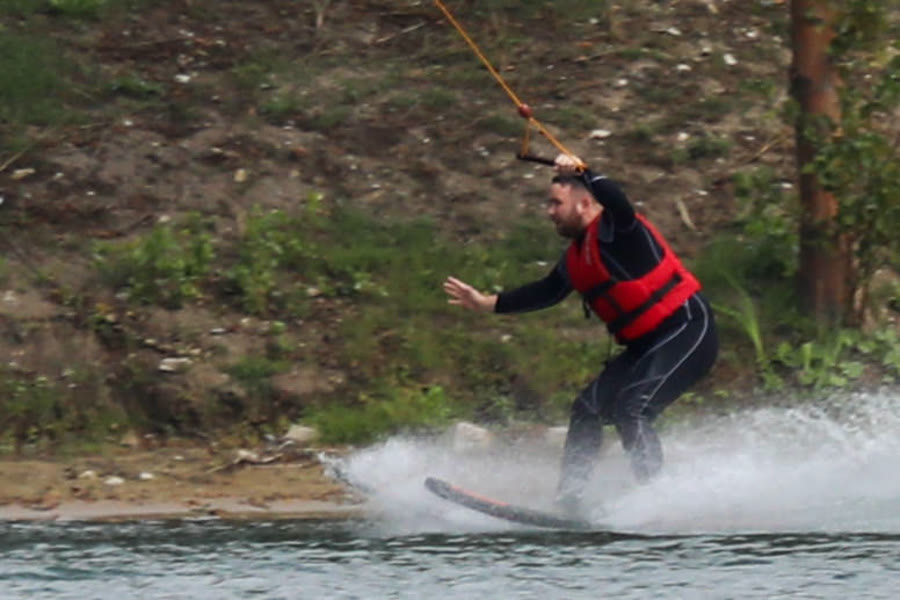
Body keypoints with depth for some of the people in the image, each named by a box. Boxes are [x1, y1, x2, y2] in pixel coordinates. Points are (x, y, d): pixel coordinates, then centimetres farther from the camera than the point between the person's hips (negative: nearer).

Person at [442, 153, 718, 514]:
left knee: (631, 409, -24)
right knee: (588, 410, 8)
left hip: (687, 331, -10)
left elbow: (615, 200, -36)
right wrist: (486, 303, 29)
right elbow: (546, 293, 27)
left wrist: (581, 173, -47)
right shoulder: (576, 256, 15)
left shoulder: (615, 231, -13)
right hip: (646, 347, 10)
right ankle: (569, 498, 7)